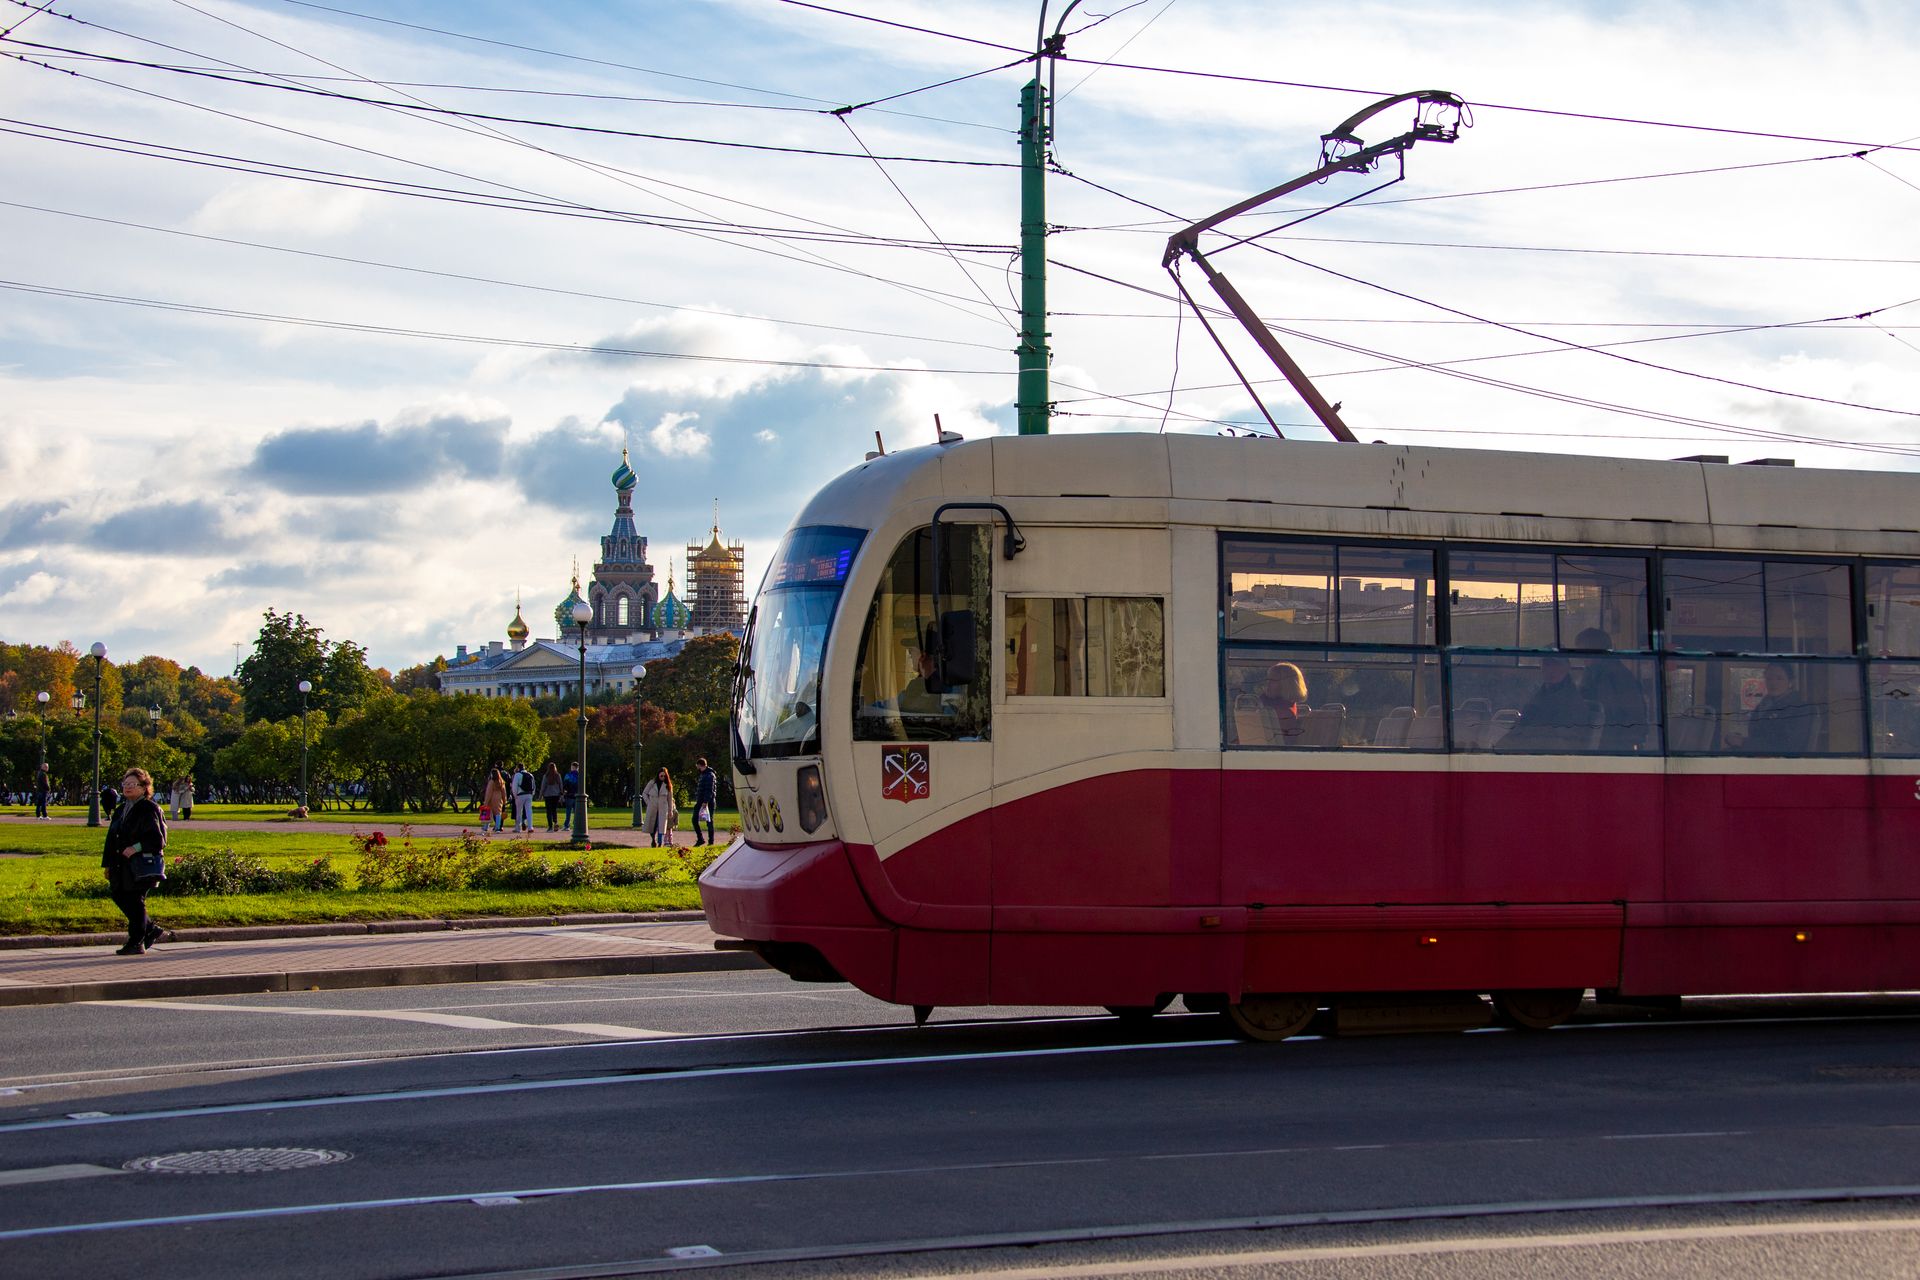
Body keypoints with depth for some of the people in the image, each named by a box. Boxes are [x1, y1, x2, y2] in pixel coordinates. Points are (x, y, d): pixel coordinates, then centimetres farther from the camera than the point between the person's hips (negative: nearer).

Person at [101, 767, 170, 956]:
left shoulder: (149, 809, -7)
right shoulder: (121, 811, 18)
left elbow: (157, 839, -14)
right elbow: (112, 839, 20)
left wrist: (136, 847, -24)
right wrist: (108, 864, 16)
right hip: (122, 867, 8)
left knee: (135, 902, -5)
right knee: (119, 896, 8)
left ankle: (136, 943, 5)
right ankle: (153, 931, 21)